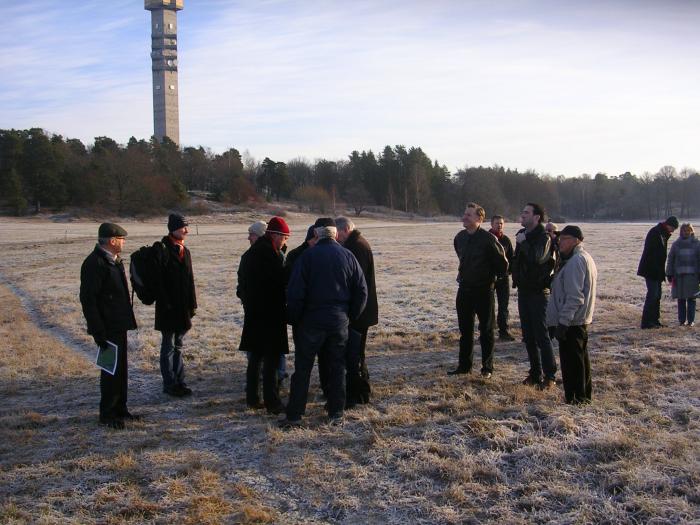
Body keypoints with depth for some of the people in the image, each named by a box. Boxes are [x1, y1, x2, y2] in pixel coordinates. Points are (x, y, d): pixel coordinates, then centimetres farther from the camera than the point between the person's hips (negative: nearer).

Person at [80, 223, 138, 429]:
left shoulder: (113, 261, 13)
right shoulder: (94, 263, -18)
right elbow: (88, 299, -21)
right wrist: (99, 332, -22)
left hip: (118, 325, 10)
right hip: (108, 327, -10)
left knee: (121, 368, 16)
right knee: (111, 369, -3)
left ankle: (120, 409, 27)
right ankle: (107, 414, 8)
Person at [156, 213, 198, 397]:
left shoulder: (184, 251, 11)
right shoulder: (163, 251, -13)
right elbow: (159, 280, -16)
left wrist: (192, 304, 11)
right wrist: (166, 304, -19)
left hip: (183, 308, 7)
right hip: (168, 309, -7)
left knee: (178, 346, 14)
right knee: (168, 347, 3)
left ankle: (179, 381, 22)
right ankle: (169, 384, 10)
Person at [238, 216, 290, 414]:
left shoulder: (250, 253, 13)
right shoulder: (271, 254, -16)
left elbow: (242, 283, 18)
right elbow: (280, 283, -15)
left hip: (252, 314, 9)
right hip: (270, 315, -9)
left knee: (255, 357, 16)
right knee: (272, 359, -3)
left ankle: (252, 398, 22)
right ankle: (272, 402, -1)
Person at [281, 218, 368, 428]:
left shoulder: (307, 256, -8)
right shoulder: (348, 256, 2)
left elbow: (295, 292, -11)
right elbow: (361, 291, 3)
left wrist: (294, 319, 1)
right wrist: (351, 316, 13)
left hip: (312, 320, -3)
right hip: (340, 321, 3)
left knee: (302, 368, 4)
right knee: (337, 367, 11)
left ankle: (294, 415, 5)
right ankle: (336, 414, 13)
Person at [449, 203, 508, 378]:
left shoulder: (488, 239, -17)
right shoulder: (459, 238, 4)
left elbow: (502, 263, -8)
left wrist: (494, 277, 3)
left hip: (483, 290, -6)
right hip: (464, 289, 6)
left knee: (486, 330, 5)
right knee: (465, 330, 11)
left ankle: (487, 367, 13)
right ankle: (464, 365, 20)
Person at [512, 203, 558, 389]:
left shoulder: (544, 237, -14)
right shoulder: (522, 234, 11)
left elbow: (538, 257, -33)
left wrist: (523, 242, -20)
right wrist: (516, 278, 13)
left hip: (539, 291, -8)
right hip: (524, 290, 8)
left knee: (541, 335, -5)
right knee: (528, 336, 11)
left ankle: (550, 376, 3)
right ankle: (535, 373, 21)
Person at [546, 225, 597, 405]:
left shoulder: (575, 262, -19)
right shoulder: (586, 258, 14)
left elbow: (574, 296, -25)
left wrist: (563, 321, -22)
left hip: (571, 322, -11)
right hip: (582, 319, 11)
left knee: (570, 360, -3)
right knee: (581, 358, 18)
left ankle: (574, 398, 3)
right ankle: (584, 395, 28)